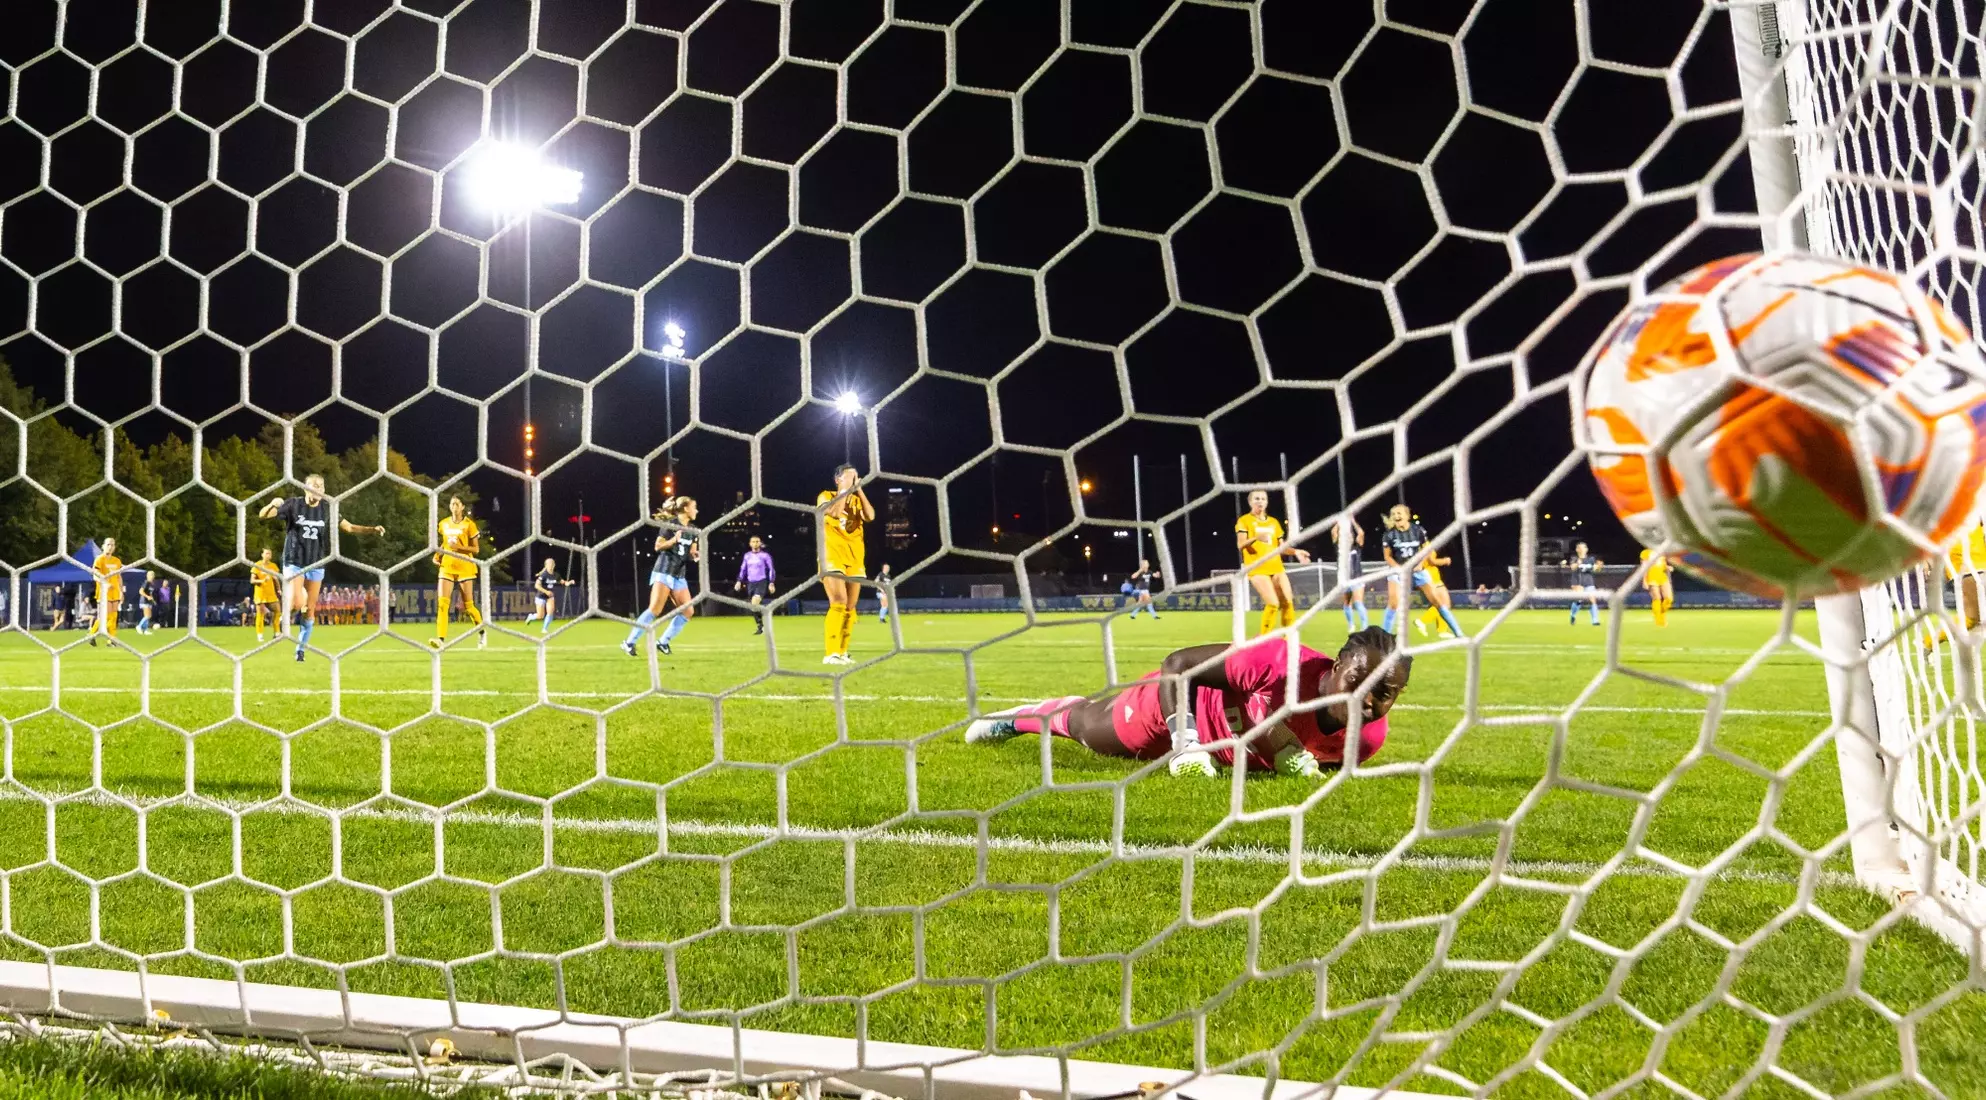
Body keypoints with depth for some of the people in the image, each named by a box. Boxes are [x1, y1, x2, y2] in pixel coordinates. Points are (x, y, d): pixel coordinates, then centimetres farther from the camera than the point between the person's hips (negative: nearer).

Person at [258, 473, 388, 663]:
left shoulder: (327, 509, 1)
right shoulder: (293, 504, -8)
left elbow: (349, 527, 5)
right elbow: (262, 515, -10)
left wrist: (373, 530, -10)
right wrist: (272, 504, -33)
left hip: (316, 565, 3)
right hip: (294, 562, -3)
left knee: (310, 610, 5)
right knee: (297, 604, -19)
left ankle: (300, 649, 21)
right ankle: (286, 610, 18)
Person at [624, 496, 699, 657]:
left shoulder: (692, 530, 12)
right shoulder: (670, 524, -8)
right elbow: (658, 546, -8)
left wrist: (696, 556, -5)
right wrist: (674, 540, -23)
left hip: (680, 575, 8)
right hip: (664, 572, -8)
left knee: (688, 611, -3)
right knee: (655, 610, -15)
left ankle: (663, 642, 5)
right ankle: (629, 643, -9)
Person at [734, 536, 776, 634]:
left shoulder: (765, 555, -2)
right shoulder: (747, 555, 10)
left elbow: (771, 570, 0)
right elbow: (743, 569, 17)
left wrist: (771, 583, -6)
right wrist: (739, 581, 7)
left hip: (761, 583, -5)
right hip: (750, 583, 5)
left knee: (755, 604, -23)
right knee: (754, 607, 5)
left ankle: (762, 626, -13)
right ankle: (761, 626, 16)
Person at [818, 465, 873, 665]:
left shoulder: (857, 500, 14)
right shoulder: (826, 496, 2)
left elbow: (870, 516, -6)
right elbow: (835, 512, -19)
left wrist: (859, 490, -5)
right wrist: (845, 489, -11)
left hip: (854, 558, 5)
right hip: (832, 556, -5)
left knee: (850, 608, 6)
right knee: (838, 604, -20)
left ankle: (842, 652, 15)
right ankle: (831, 654, -22)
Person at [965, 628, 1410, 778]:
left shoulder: (1369, 736, -29)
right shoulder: (1285, 662, -45)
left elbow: (1332, 759, -3)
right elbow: (1177, 664, -34)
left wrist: (1302, 764, -25)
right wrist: (1184, 743, -41)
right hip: (1187, 704, -5)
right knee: (1087, 728, 22)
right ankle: (1019, 717, 54)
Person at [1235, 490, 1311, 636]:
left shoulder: (1274, 522, 17)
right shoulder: (1244, 520, -1)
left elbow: (1281, 547, 19)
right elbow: (1240, 545, -13)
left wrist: (1295, 551, 0)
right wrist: (1255, 538, -31)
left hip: (1276, 567, 6)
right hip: (1257, 569, -6)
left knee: (1288, 602, -1)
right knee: (1273, 603, -17)